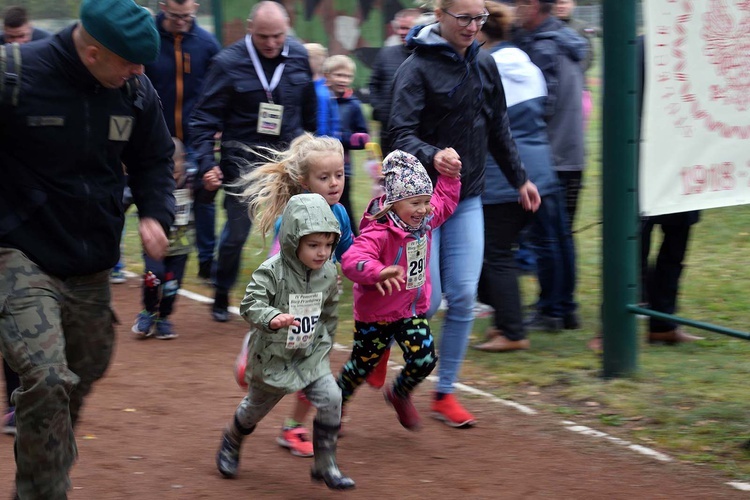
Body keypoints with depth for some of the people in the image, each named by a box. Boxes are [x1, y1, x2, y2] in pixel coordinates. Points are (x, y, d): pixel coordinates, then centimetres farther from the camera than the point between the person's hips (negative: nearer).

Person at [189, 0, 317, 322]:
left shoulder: (298, 57, 0)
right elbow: (205, 116, -10)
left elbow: (310, 112, 13)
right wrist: (206, 162, -19)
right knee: (236, 233, 5)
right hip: (242, 162, -3)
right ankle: (221, 296, 25)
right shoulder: (229, 62, -12)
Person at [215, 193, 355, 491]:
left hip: (311, 357, 4)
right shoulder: (271, 272, -24)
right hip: (272, 357, -3)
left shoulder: (328, 274, -6)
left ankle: (325, 466, -2)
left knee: (331, 400, -15)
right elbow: (250, 304, -30)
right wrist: (273, 318, -48)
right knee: (256, 407, 17)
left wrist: (325, 342, 14)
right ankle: (231, 444, 50)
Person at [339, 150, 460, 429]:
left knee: (424, 359, -9)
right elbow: (352, 260, -44)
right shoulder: (378, 232, -28)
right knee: (362, 365, 10)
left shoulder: (425, 221, -3)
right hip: (376, 314, -6)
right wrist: (379, 272, -61)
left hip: (413, 311, 6)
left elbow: (445, 200, 19)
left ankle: (399, 395, 23)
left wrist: (450, 175, 7)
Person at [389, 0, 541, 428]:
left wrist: (520, 178, 22)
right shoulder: (418, 68, -12)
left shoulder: (484, 65, 7)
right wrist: (432, 156, -39)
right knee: (426, 300, -6)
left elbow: (499, 129, 18)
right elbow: (403, 134, -20)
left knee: (463, 297, 0)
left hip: (467, 199, 5)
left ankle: (445, 394, 12)